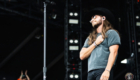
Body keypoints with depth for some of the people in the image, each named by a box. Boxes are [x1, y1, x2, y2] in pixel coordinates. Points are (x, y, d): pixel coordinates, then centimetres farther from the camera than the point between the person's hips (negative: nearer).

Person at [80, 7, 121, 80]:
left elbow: (113, 52, -5)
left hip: (103, 71, -6)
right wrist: (95, 43, 4)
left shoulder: (111, 33, 8)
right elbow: (82, 56, 14)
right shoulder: (89, 38, 26)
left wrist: (107, 71, -17)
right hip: (90, 72, 6)